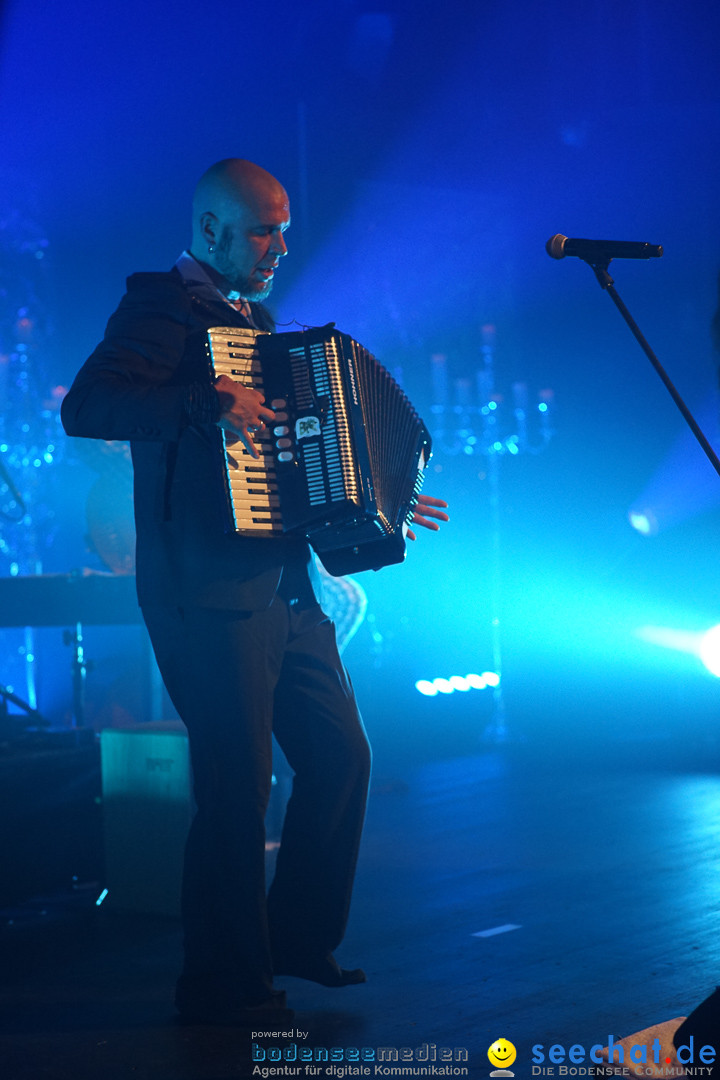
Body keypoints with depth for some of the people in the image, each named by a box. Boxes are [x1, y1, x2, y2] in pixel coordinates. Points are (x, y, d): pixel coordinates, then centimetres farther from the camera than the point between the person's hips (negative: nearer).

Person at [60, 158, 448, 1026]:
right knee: (238, 786, -5)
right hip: (209, 595, -9)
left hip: (283, 587, 9)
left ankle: (298, 937, 27)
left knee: (340, 757, 11)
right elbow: (85, 407, -24)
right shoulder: (161, 311, -7)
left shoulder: (254, 321, 20)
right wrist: (210, 401, -29)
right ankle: (221, 986, 9)